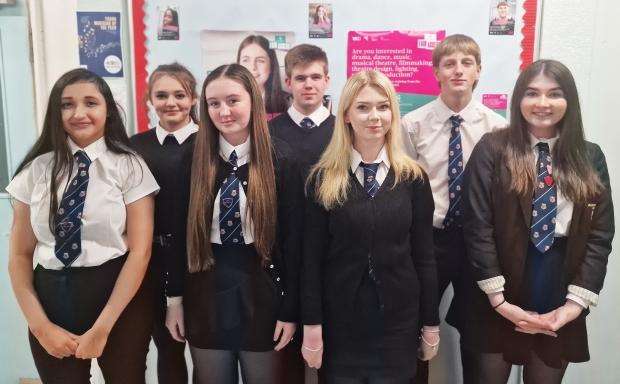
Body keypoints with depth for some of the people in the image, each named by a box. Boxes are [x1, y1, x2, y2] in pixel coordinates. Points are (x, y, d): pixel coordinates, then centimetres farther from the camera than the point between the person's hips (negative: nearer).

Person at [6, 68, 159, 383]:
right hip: (52, 298, 2)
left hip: (120, 299, -2)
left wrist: (102, 328, -12)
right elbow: (20, 255, 4)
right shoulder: (36, 169, 2)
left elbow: (140, 250, -9)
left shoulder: (129, 167, -6)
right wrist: (40, 326, -5)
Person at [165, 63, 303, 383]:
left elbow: (292, 237, -7)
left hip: (261, 291, -2)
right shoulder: (195, 159, -2)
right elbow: (179, 232, 3)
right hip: (206, 292, 2)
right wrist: (175, 298, 3)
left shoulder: (280, 159, -8)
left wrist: (290, 310, -7)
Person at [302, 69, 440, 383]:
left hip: (398, 319, 1)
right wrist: (312, 324, -6)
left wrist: (431, 323, 3)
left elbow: (423, 254, 2)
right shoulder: (323, 178, -4)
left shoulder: (413, 178, 0)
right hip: (339, 319, -1)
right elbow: (312, 256, -4)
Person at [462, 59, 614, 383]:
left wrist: (576, 303, -8)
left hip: (560, 306, 3)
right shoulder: (492, 149, -5)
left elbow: (600, 235, 1)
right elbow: (478, 226, -10)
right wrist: (499, 299, -14)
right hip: (499, 305, -2)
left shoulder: (590, 158, 4)